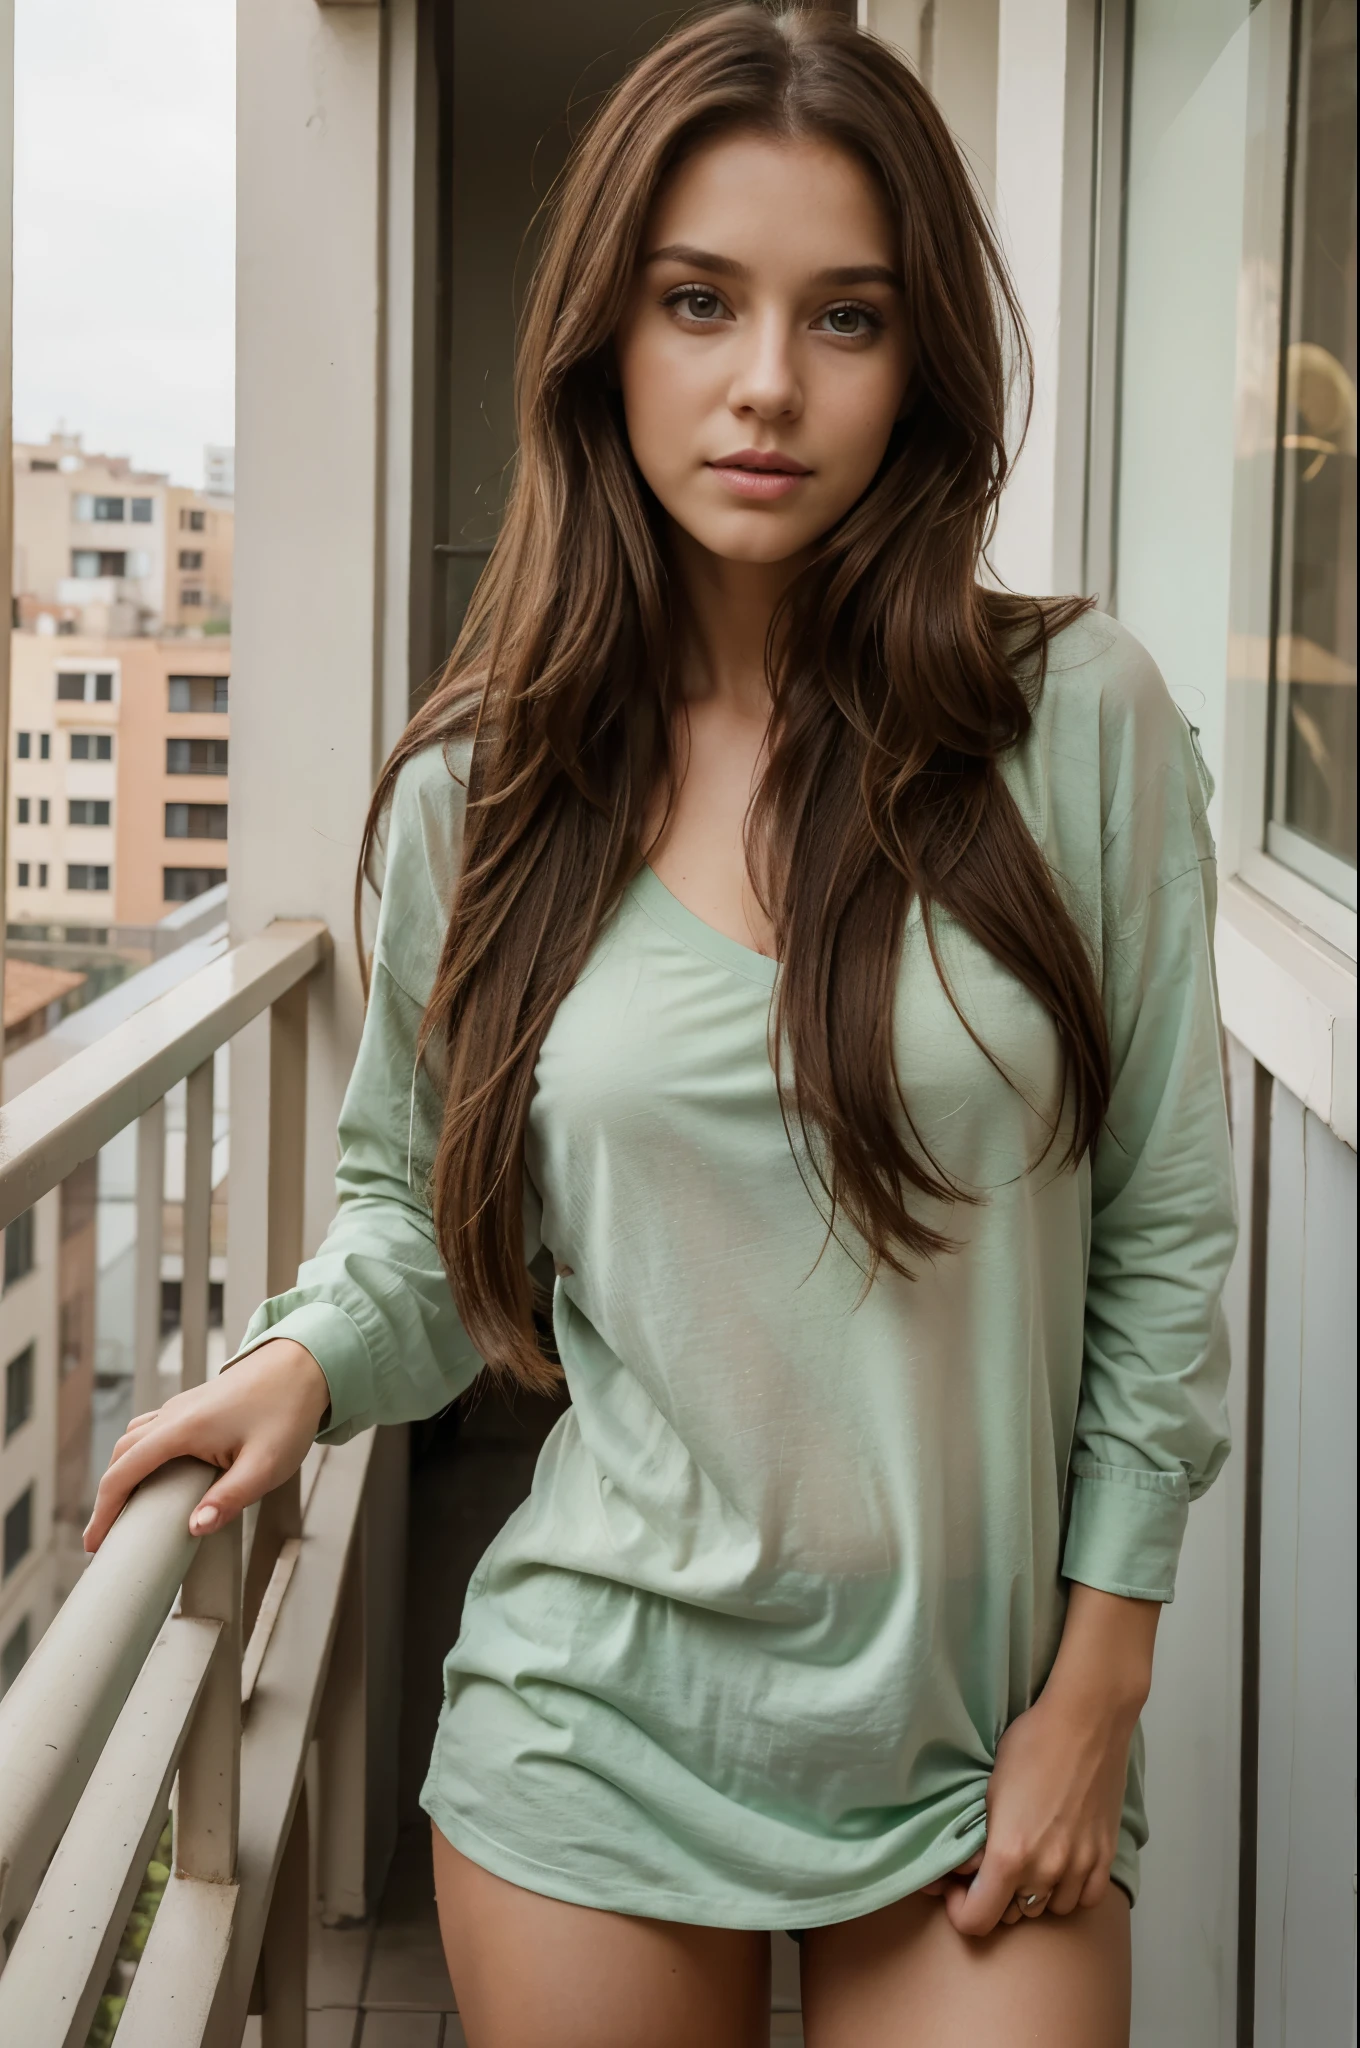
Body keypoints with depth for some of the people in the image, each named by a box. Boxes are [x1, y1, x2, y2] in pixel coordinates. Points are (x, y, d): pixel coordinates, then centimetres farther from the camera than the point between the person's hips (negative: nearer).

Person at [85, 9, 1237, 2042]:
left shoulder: (1078, 722, -8)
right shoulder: (474, 791, -3)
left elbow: (1163, 1233, -3)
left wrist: (1097, 1688, -3)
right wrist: (306, 1358, -8)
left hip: (985, 1742, -1)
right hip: (599, 1726, 1)